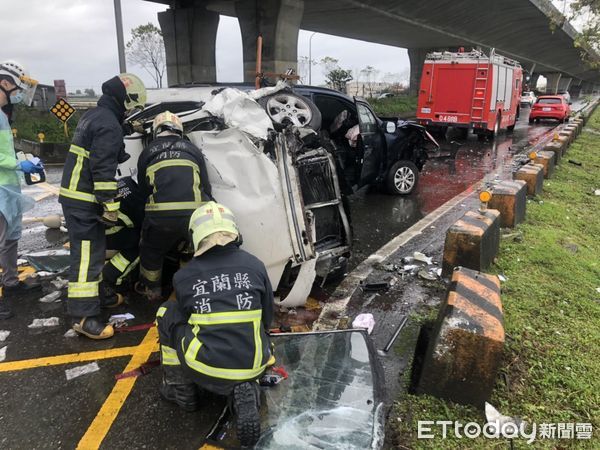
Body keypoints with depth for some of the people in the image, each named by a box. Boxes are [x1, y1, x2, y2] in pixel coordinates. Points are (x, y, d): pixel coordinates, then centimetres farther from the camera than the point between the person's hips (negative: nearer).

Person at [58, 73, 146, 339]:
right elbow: (103, 170, -22)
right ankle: (83, 316, -7)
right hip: (83, 200, -10)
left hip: (75, 195, 10)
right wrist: (111, 206, -19)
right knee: (87, 254, -9)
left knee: (91, 249, 21)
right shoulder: (109, 125, -17)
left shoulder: (93, 116, 15)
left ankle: (95, 293, 35)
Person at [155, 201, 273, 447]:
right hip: (252, 368, 2)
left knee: (168, 312, 18)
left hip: (204, 370, -1)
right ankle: (246, 390, 6)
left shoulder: (183, 277, -4)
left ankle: (181, 390, 25)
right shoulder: (255, 265, -2)